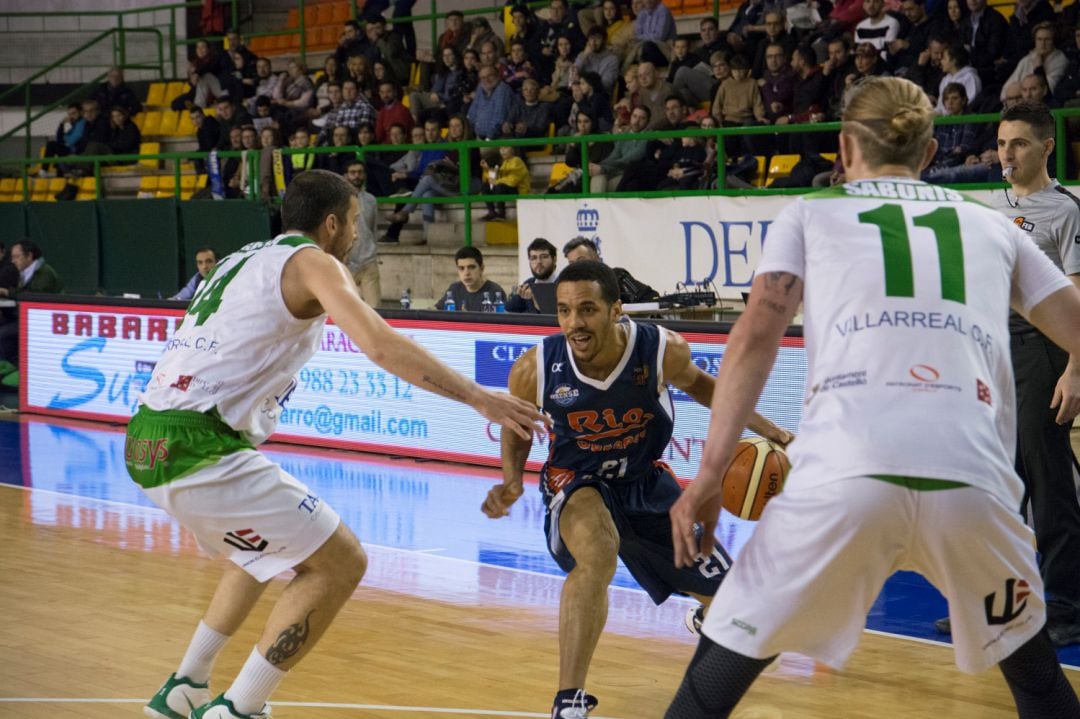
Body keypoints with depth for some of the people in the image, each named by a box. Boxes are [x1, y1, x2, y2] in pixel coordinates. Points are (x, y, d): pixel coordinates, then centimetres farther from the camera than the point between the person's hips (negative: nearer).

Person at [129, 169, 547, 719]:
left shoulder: (245, 258, 23)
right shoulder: (313, 262, -2)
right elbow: (380, 345, -17)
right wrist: (478, 398, -18)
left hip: (147, 439, 9)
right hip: (200, 447, -9)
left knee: (263, 552, 31)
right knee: (339, 562, -4)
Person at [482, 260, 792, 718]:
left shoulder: (663, 351, -26)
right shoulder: (535, 370, -27)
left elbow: (696, 383, 0)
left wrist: (763, 428, -5)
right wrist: (512, 483, -21)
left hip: (646, 480, 3)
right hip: (577, 482, -3)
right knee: (596, 559, -39)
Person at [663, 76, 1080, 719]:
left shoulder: (812, 213, 20)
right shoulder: (990, 224, 26)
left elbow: (756, 336, 7)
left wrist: (710, 476, 4)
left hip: (842, 476, -2)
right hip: (975, 482, 2)